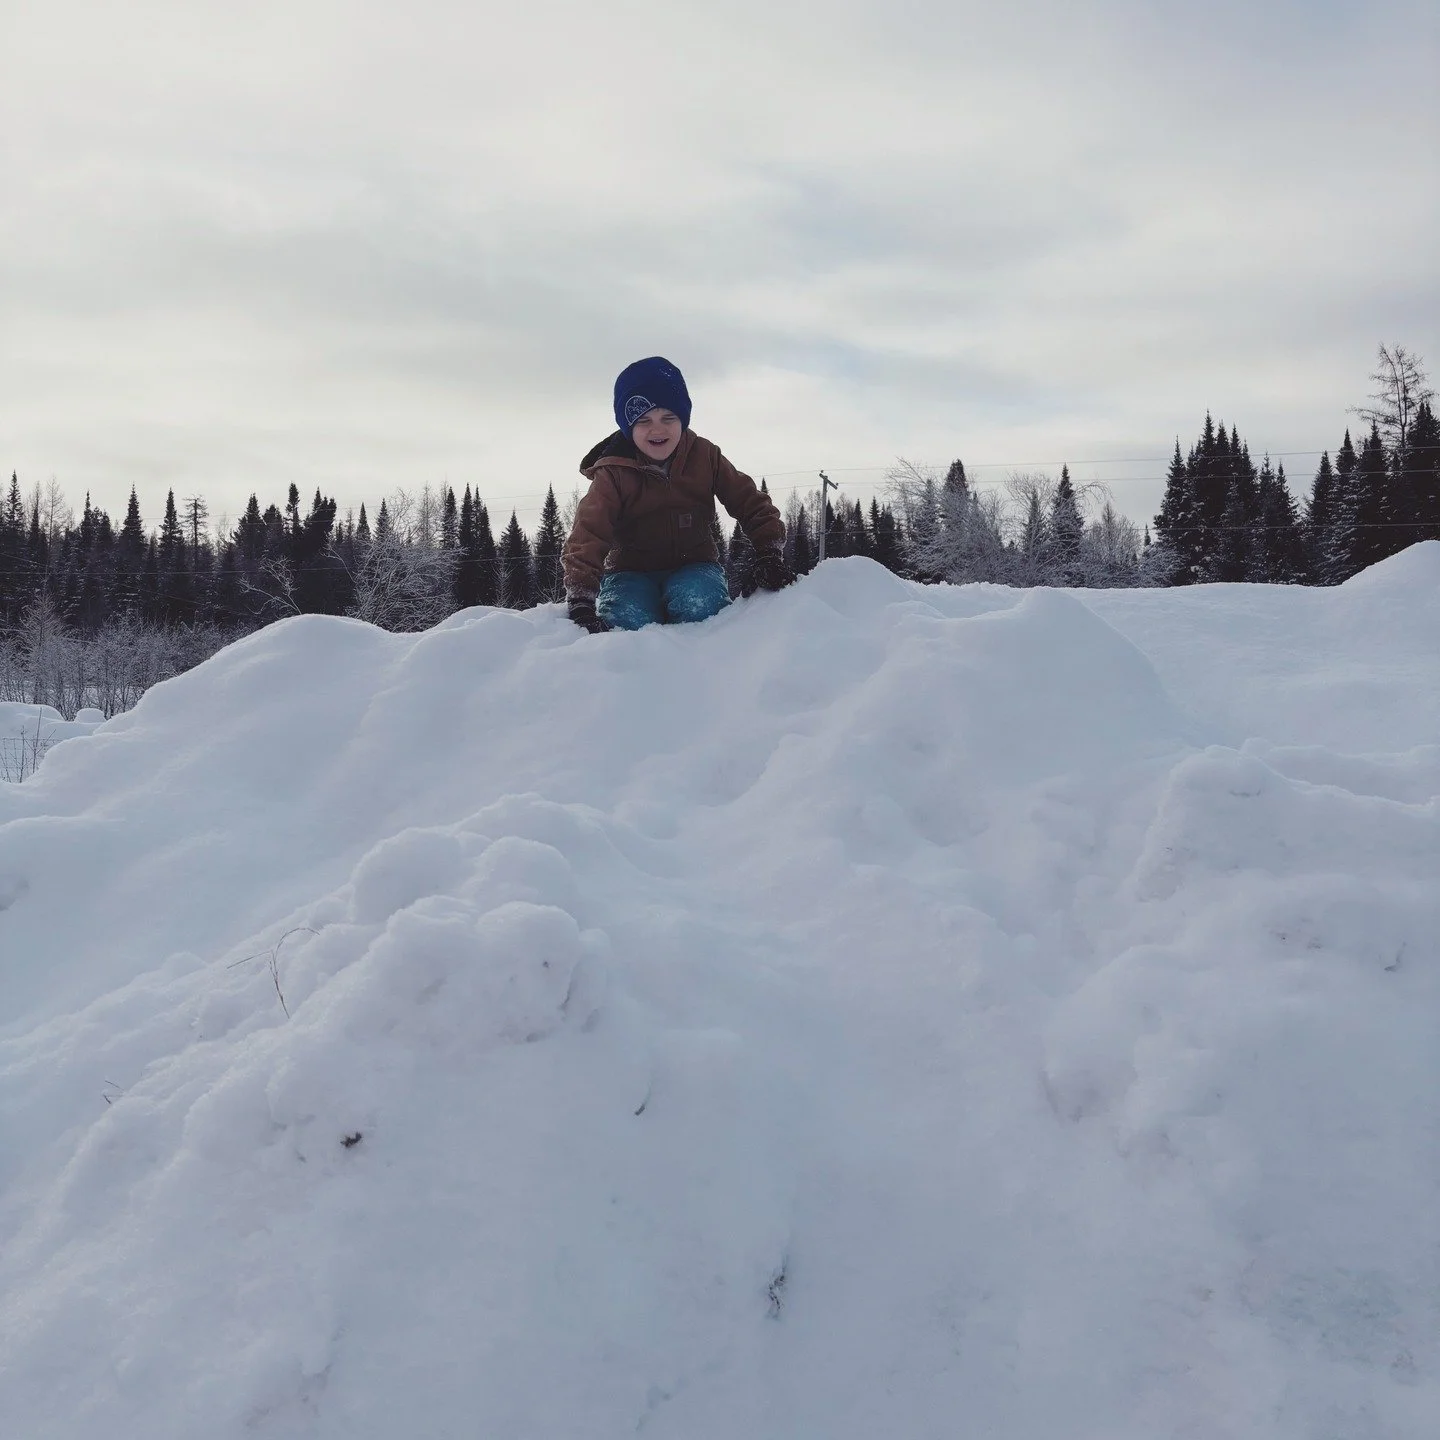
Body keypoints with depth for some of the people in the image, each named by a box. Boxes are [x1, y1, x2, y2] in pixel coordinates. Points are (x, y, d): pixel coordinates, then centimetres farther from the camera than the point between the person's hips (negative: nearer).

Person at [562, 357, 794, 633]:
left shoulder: (704, 456, -5)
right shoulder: (613, 474, -12)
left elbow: (750, 503, 2)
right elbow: (587, 538, -21)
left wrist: (769, 556, -12)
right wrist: (581, 604, -35)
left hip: (694, 565, 1)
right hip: (631, 572, -1)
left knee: (698, 604, -35)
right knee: (630, 621, -33)